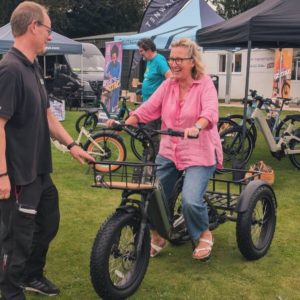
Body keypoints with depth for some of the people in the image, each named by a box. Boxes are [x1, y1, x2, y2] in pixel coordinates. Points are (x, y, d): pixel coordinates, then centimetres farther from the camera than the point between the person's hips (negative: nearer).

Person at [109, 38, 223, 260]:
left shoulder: (205, 84, -8)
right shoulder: (168, 85, 6)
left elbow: (210, 112, -26)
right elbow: (147, 109, -3)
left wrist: (196, 128, -47)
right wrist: (125, 123, -20)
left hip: (199, 153, -5)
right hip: (169, 152, 5)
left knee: (191, 200, -20)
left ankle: (204, 235, 12)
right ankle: (157, 236, 24)